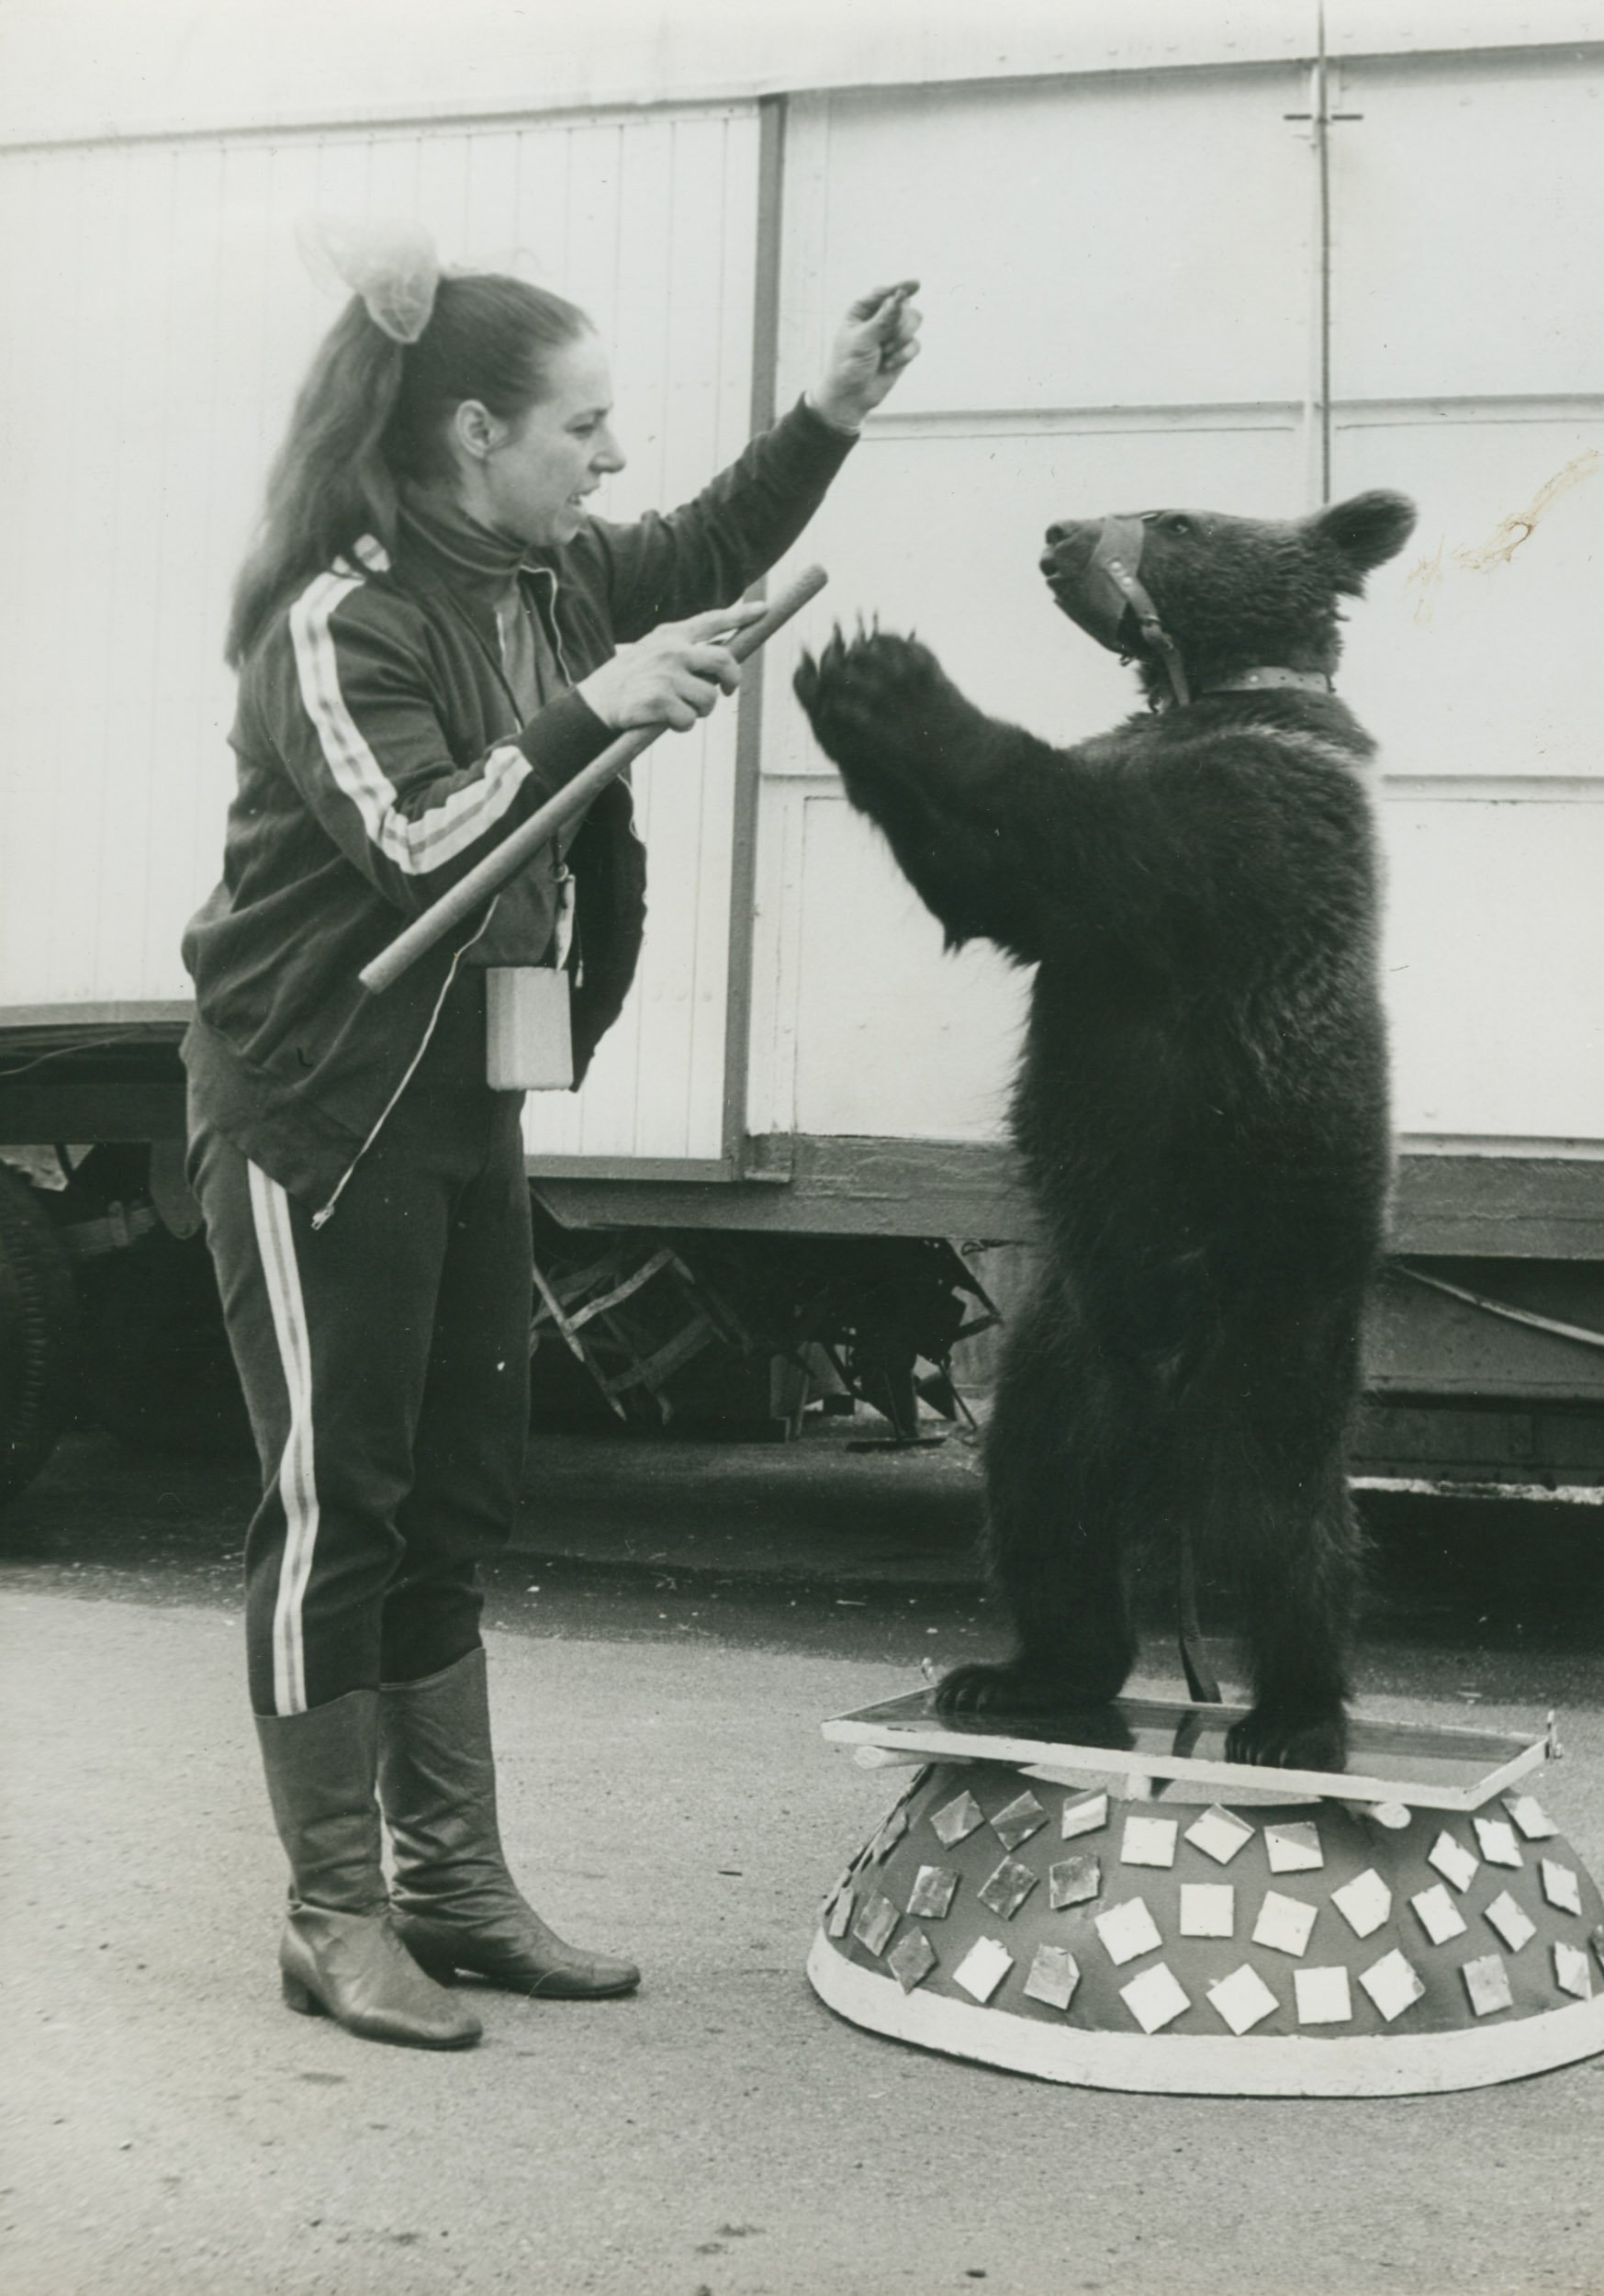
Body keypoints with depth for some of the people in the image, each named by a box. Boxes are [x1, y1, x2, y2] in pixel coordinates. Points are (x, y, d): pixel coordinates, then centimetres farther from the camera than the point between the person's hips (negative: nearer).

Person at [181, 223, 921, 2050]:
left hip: (461, 1105, 8)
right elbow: (414, 844, -29)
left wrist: (830, 417, 8)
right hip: (314, 1117, -8)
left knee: (447, 1513, 12)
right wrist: (594, 711, -34)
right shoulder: (334, 623, -18)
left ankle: (456, 1890, 22)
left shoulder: (543, 584, 5)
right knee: (335, 1510, -1)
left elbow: (709, 555, 21)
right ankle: (336, 1919, 11)